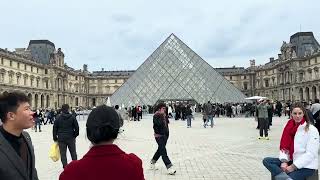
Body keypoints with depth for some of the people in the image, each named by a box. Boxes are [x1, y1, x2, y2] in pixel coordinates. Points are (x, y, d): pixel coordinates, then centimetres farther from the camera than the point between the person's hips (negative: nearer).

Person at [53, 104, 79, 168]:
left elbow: (54, 128, 2)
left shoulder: (58, 118, -2)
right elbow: (77, 127, -2)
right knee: (73, 152, 13)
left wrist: (55, 138, 11)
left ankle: (65, 166, 7)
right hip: (71, 138, 0)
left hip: (61, 138, 0)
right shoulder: (72, 117, -4)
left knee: (63, 153, 8)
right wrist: (75, 135, 12)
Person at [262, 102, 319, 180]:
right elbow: (284, 146, 5)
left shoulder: (312, 130, -10)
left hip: (306, 165, -6)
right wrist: (284, 161, -13)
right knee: (266, 160, -17)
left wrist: (293, 166, -18)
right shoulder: (289, 127, 6)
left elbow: (310, 154, -15)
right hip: (291, 161, 6)